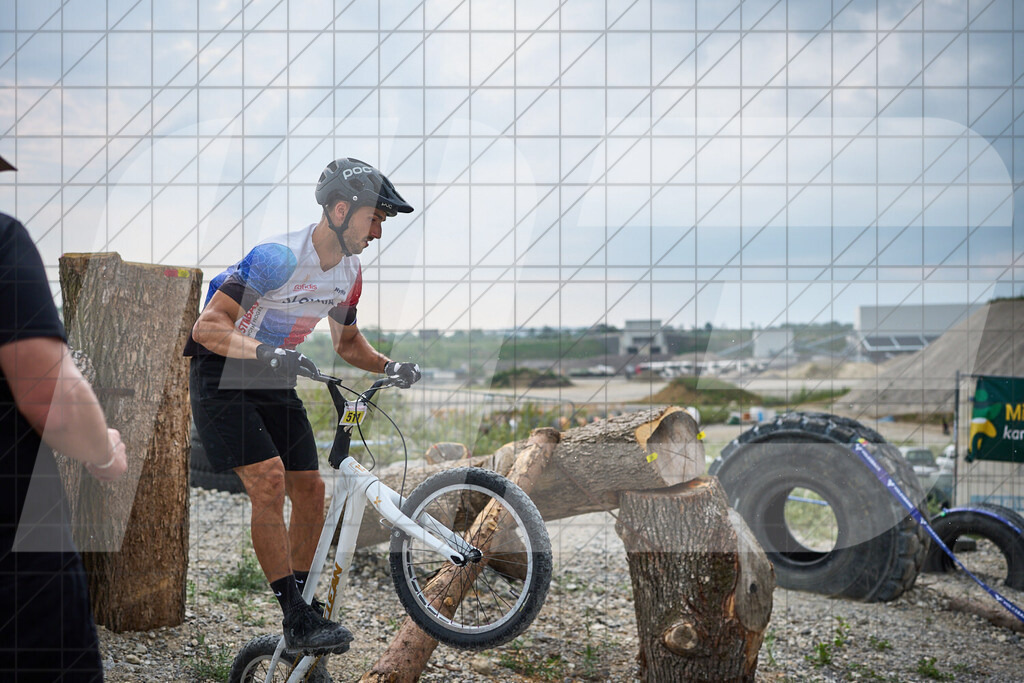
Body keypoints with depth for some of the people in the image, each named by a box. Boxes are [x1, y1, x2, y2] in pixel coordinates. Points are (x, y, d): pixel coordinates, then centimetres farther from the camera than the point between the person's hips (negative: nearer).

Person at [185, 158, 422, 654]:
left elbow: (347, 342, 15)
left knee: (310, 489, 2)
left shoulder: (349, 272, -1)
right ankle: (296, 619, -14)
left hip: (274, 380, 8)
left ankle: (299, 613, 15)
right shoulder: (278, 256, -26)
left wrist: (389, 366, -3)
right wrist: (263, 351, -44)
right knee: (269, 481, -21)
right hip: (222, 376, -8)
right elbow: (208, 326, -28)